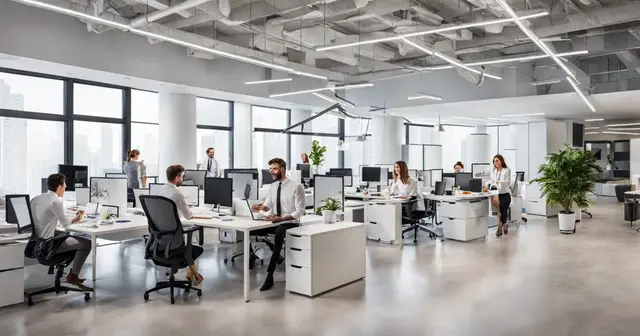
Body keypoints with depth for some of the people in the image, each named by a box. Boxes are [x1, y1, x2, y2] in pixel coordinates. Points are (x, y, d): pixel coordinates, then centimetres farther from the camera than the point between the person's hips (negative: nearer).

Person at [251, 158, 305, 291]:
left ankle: (270, 275, -33)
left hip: (290, 223, -6)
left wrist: (282, 218, -26)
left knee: (279, 232, -38)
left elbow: (300, 211, -14)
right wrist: (262, 207, -16)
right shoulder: (273, 186, 9)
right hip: (274, 222, 7)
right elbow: (268, 204, 8)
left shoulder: (296, 186, -10)